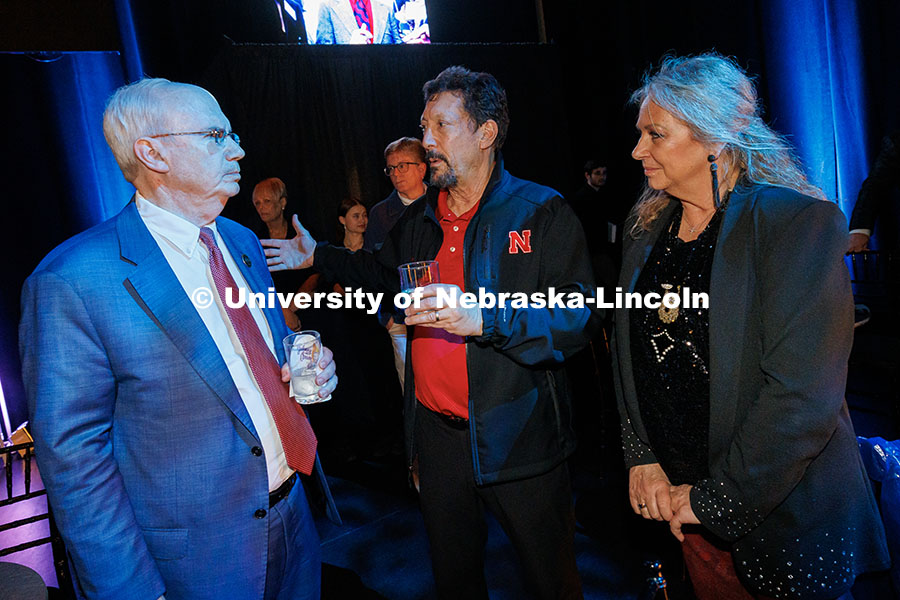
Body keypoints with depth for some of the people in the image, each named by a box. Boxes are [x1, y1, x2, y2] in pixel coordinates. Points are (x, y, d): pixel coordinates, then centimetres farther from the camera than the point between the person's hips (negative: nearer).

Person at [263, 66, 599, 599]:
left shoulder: (543, 211, -10)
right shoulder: (419, 219, 9)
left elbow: (580, 316, -19)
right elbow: (384, 271, 29)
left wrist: (485, 320, -30)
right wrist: (318, 256, 25)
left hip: (519, 440, -5)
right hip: (436, 433, 6)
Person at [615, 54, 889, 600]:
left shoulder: (800, 223, -16)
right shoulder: (647, 230, 3)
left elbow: (803, 394, -23)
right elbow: (631, 355, 7)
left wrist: (715, 498, -18)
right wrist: (642, 457, -3)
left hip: (782, 517, -5)